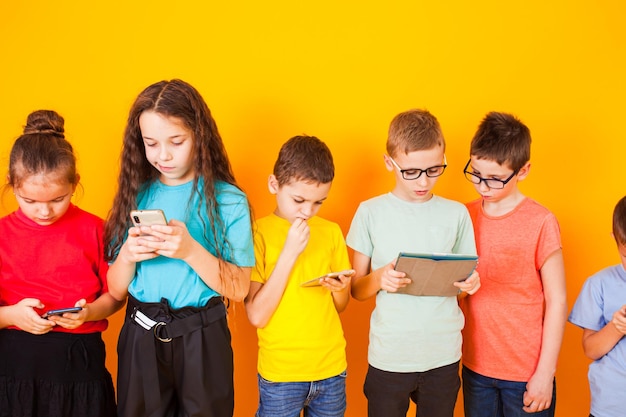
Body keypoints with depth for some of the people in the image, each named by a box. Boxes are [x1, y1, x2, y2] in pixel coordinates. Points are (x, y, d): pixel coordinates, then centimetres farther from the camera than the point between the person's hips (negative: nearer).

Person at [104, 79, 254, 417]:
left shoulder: (228, 200, -8)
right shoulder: (136, 195, 2)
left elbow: (239, 289, -10)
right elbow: (116, 290, 5)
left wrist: (190, 250, -23)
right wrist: (127, 256, -16)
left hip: (201, 339, -3)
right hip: (140, 338, 3)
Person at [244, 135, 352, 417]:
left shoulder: (331, 232, 3)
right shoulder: (258, 232, -8)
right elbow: (257, 316, -14)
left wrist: (339, 290, -11)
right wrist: (290, 252, -18)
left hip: (331, 369, 4)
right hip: (280, 373, -3)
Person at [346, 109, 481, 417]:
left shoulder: (456, 214, 1)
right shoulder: (371, 212, -4)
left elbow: (465, 277, 11)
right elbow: (356, 289, 1)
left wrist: (470, 283, -11)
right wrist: (378, 279, -20)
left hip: (443, 357, 1)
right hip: (389, 357, -1)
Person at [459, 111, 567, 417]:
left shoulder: (540, 223, -12)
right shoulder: (466, 216, 2)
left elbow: (557, 301, -9)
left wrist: (545, 373, -9)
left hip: (527, 373, -4)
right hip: (476, 368, 4)